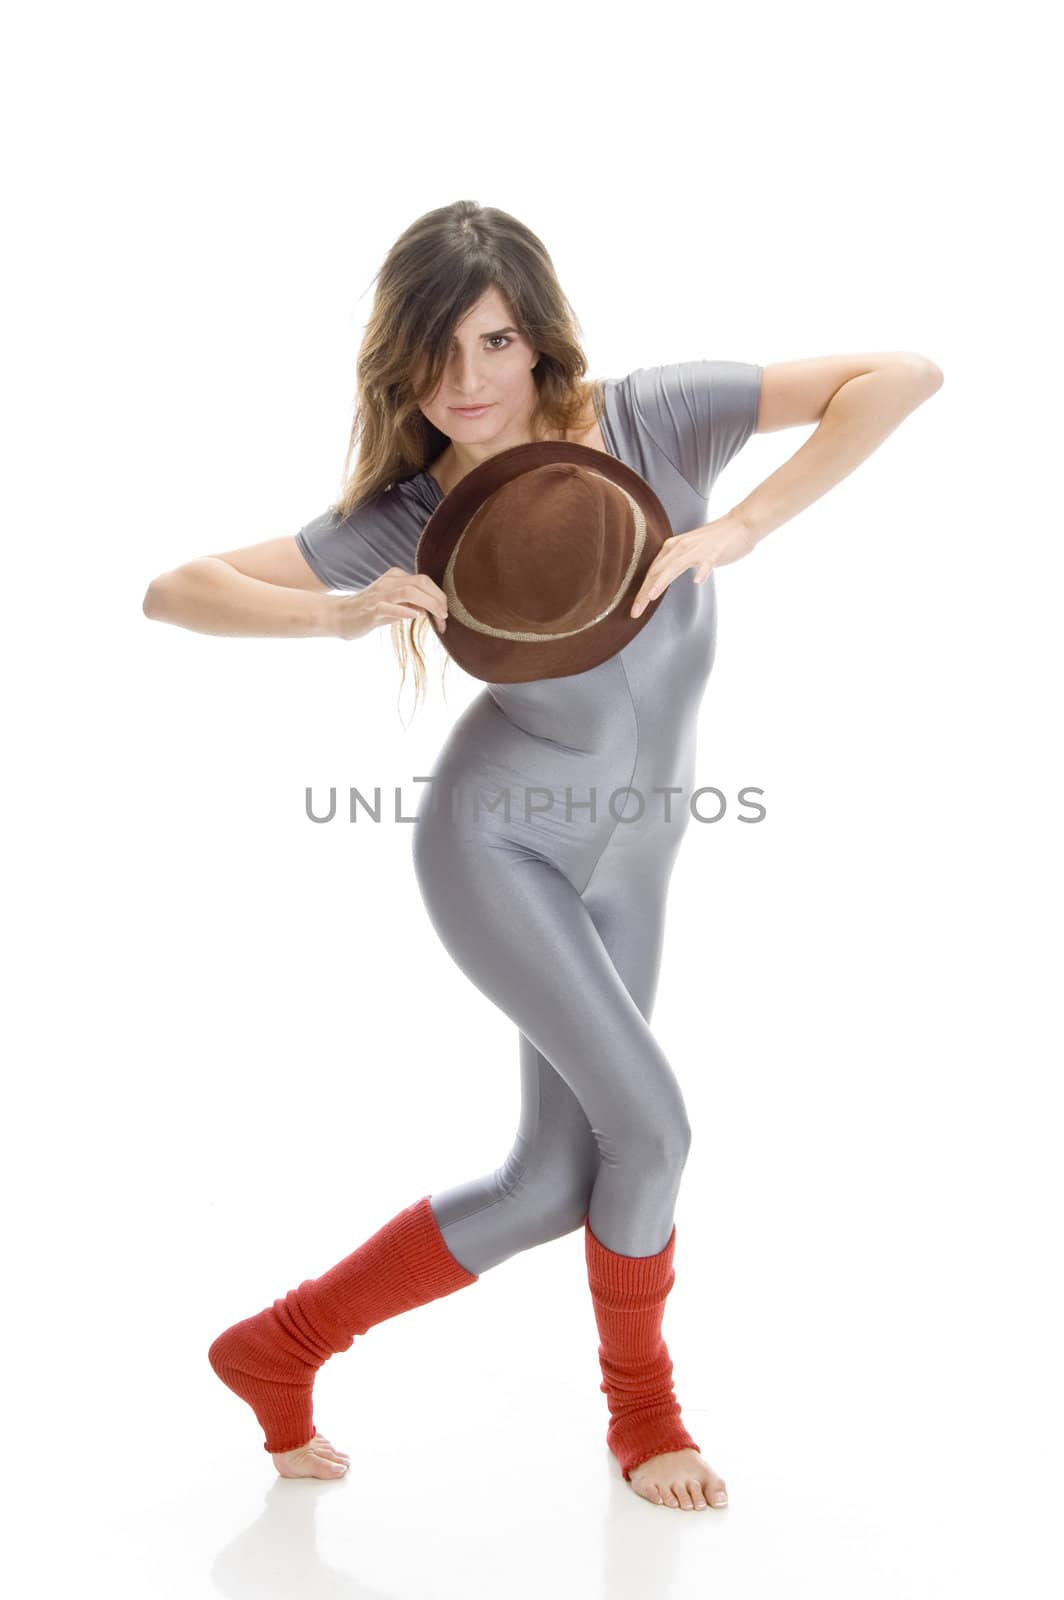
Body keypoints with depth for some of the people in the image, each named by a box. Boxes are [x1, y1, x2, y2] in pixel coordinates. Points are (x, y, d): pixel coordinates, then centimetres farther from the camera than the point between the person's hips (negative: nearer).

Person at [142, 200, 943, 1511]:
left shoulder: (649, 419, -13)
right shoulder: (411, 514, -13)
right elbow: (172, 590, -12)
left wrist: (735, 532, -29)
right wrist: (341, 614, -30)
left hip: (627, 861, 4)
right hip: (497, 839, -3)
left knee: (554, 1187, 6)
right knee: (650, 1122, -12)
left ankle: (281, 1347, 26)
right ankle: (642, 1411, 18)